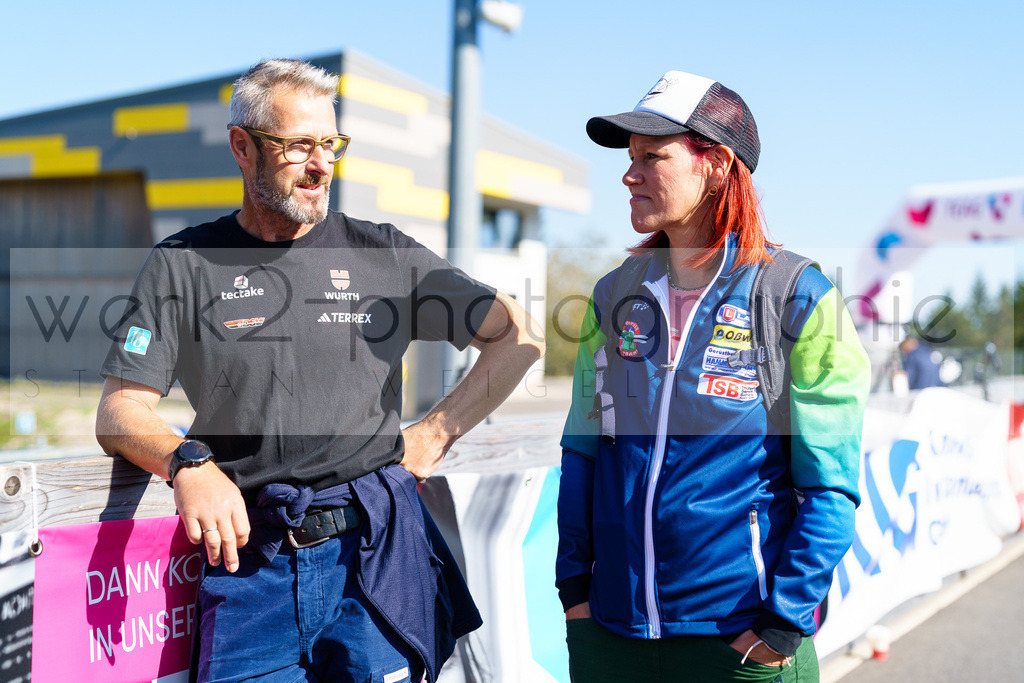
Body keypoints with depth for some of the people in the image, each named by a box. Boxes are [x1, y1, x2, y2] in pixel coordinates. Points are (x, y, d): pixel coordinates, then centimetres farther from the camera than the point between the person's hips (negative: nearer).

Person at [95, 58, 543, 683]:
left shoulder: (382, 253, 8)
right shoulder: (183, 265, 8)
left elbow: (520, 337, 11)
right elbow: (122, 411, 4)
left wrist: (436, 433, 5)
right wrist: (186, 462, -16)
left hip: (377, 545, 0)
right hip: (248, 552, 0)